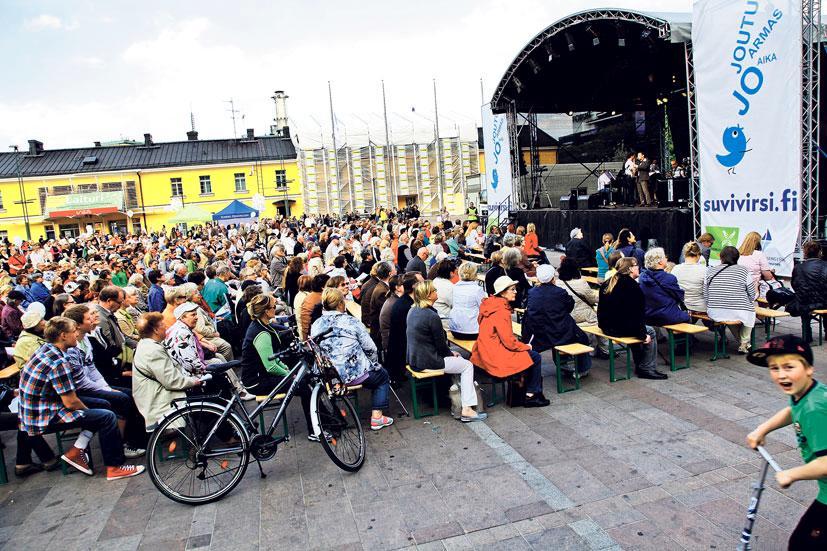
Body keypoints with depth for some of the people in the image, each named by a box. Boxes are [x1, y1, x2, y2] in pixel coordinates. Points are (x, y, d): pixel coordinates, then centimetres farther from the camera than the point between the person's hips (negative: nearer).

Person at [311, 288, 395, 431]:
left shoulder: (315, 325, 0)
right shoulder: (351, 321, -11)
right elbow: (370, 348, -8)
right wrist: (374, 364, 12)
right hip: (356, 373, -5)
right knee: (382, 375, 24)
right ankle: (376, 417, 14)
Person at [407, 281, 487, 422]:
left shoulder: (412, 311, 6)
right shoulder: (432, 316, -21)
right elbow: (441, 345, -13)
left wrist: (450, 353, 16)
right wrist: (451, 354, 8)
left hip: (414, 359, 9)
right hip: (427, 362, -9)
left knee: (457, 359, 25)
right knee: (467, 365, 6)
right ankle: (466, 410, 2)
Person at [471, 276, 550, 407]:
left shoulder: (489, 305, 7)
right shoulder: (501, 311, -22)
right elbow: (509, 342, -22)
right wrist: (526, 346, -3)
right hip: (497, 357, -10)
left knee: (529, 352, 22)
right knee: (535, 357, 2)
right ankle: (531, 396, 11)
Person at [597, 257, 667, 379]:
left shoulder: (607, 283, 10)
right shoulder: (633, 286, -13)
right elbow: (637, 314, -16)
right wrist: (643, 334, -8)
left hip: (605, 327, 9)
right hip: (620, 328, -8)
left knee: (634, 328, 30)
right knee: (651, 333, 8)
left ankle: (639, 365, 31)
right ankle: (646, 369, 11)